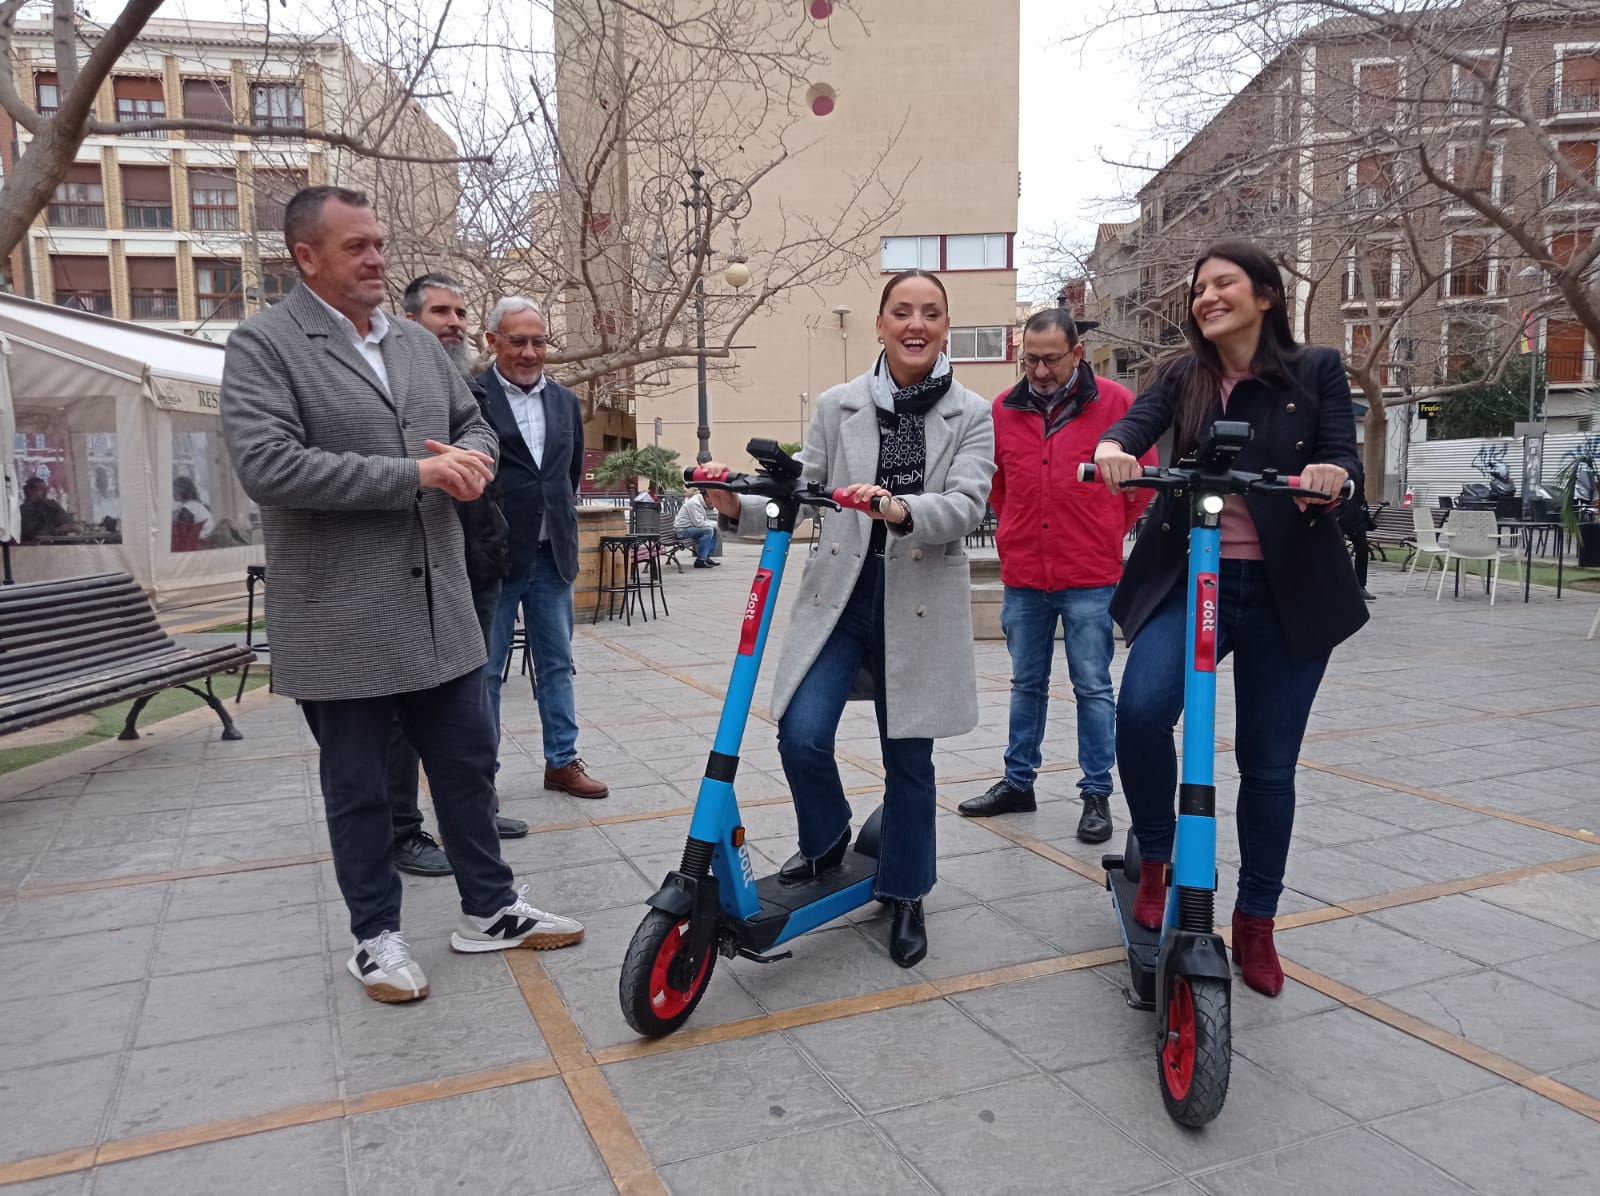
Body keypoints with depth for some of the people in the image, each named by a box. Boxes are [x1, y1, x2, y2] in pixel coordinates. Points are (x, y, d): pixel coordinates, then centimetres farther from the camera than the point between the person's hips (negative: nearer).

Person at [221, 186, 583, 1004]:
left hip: (441, 610, 6)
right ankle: (375, 936, 27)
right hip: (341, 622, -5)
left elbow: (475, 426, 19)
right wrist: (416, 473, -21)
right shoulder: (263, 345, -7)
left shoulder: (418, 345, 13)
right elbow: (267, 466, -20)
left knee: (469, 766, 14)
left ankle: (489, 910, 30)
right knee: (357, 788, 9)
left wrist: (470, 458, -7)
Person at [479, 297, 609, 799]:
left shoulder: (566, 402, 10)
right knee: (484, 670, 5)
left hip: (552, 555, 6)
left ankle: (562, 761, 24)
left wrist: (562, 527, 14)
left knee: (557, 664, 13)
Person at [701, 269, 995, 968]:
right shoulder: (838, 406, 5)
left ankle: (904, 895, 29)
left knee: (909, 759, 7)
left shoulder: (971, 415, 2)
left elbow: (966, 506, -13)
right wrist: (739, 507, -15)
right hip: (838, 598, 1)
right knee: (801, 736, -13)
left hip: (918, 608, -1)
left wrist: (900, 508, -33)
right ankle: (826, 842, 20)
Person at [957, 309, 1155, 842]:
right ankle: (1018, 782, 27)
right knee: (1026, 684, 15)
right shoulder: (1004, 408, 5)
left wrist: (1108, 535, 6)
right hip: (1021, 576, 4)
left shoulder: (1115, 402, -4)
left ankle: (1097, 793, 14)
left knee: (1093, 688, 4)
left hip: (1090, 577, -3)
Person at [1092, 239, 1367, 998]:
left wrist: (1331, 472, -30)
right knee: (1140, 710, -25)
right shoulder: (1183, 379, 9)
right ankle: (1155, 860, 3)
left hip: (1285, 590, 0)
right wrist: (1112, 448, -34)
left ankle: (1255, 924, 27)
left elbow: (1343, 458, -5)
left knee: (1268, 763, 7)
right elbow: (1138, 423, -10)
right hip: (1187, 578, 1)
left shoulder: (1316, 371, 4)